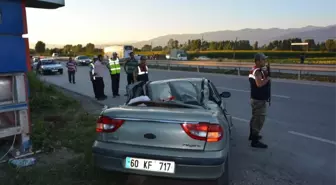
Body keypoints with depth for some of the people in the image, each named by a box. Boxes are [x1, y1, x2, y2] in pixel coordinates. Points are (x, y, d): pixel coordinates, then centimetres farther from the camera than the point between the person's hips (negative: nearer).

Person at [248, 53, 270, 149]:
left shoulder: (254, 70, 11)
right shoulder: (258, 71, -21)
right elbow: (259, 84, -35)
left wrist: (264, 75, 5)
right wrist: (267, 78, -19)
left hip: (255, 98, 11)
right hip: (259, 100, -11)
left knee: (255, 117, 22)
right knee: (259, 120, -6)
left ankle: (252, 135, 37)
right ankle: (255, 141, -1)